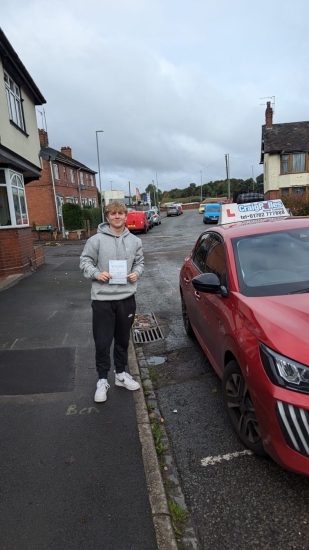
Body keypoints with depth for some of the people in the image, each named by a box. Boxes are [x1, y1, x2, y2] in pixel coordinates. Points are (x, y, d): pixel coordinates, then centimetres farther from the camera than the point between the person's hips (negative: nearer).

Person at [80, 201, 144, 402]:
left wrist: (136, 273, -5)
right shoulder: (96, 240, -6)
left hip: (127, 297, 4)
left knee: (123, 339, 17)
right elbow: (85, 261, -1)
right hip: (102, 299, -3)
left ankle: (121, 374, 35)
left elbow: (140, 262, 15)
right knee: (102, 342, 2)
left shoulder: (135, 241, 6)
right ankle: (102, 380, 21)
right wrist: (96, 273, -18)